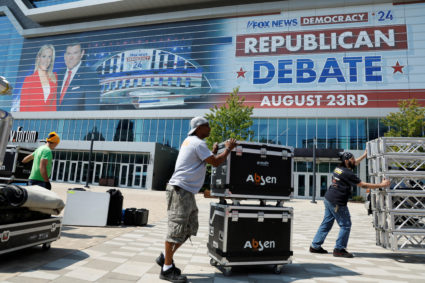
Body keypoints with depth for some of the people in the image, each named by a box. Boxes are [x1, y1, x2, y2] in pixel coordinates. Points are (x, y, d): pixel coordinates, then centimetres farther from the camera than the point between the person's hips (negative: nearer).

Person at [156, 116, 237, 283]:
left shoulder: (189, 141, 19)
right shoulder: (198, 143, -13)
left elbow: (202, 161, 26)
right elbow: (216, 162, -14)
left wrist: (213, 151, 23)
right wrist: (229, 148, -1)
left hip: (187, 192, 10)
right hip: (180, 190, -10)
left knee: (190, 228, 14)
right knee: (176, 229, -4)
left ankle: (166, 257, 24)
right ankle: (167, 269, 7)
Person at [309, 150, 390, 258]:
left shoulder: (339, 168, 9)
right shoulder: (347, 173, -16)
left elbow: (354, 163, 28)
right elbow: (363, 185, -13)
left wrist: (365, 155, 32)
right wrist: (381, 185, -6)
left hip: (328, 199, 9)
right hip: (337, 203, -9)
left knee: (326, 224, 15)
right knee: (345, 225, 4)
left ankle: (315, 246, 20)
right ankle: (339, 249, 11)